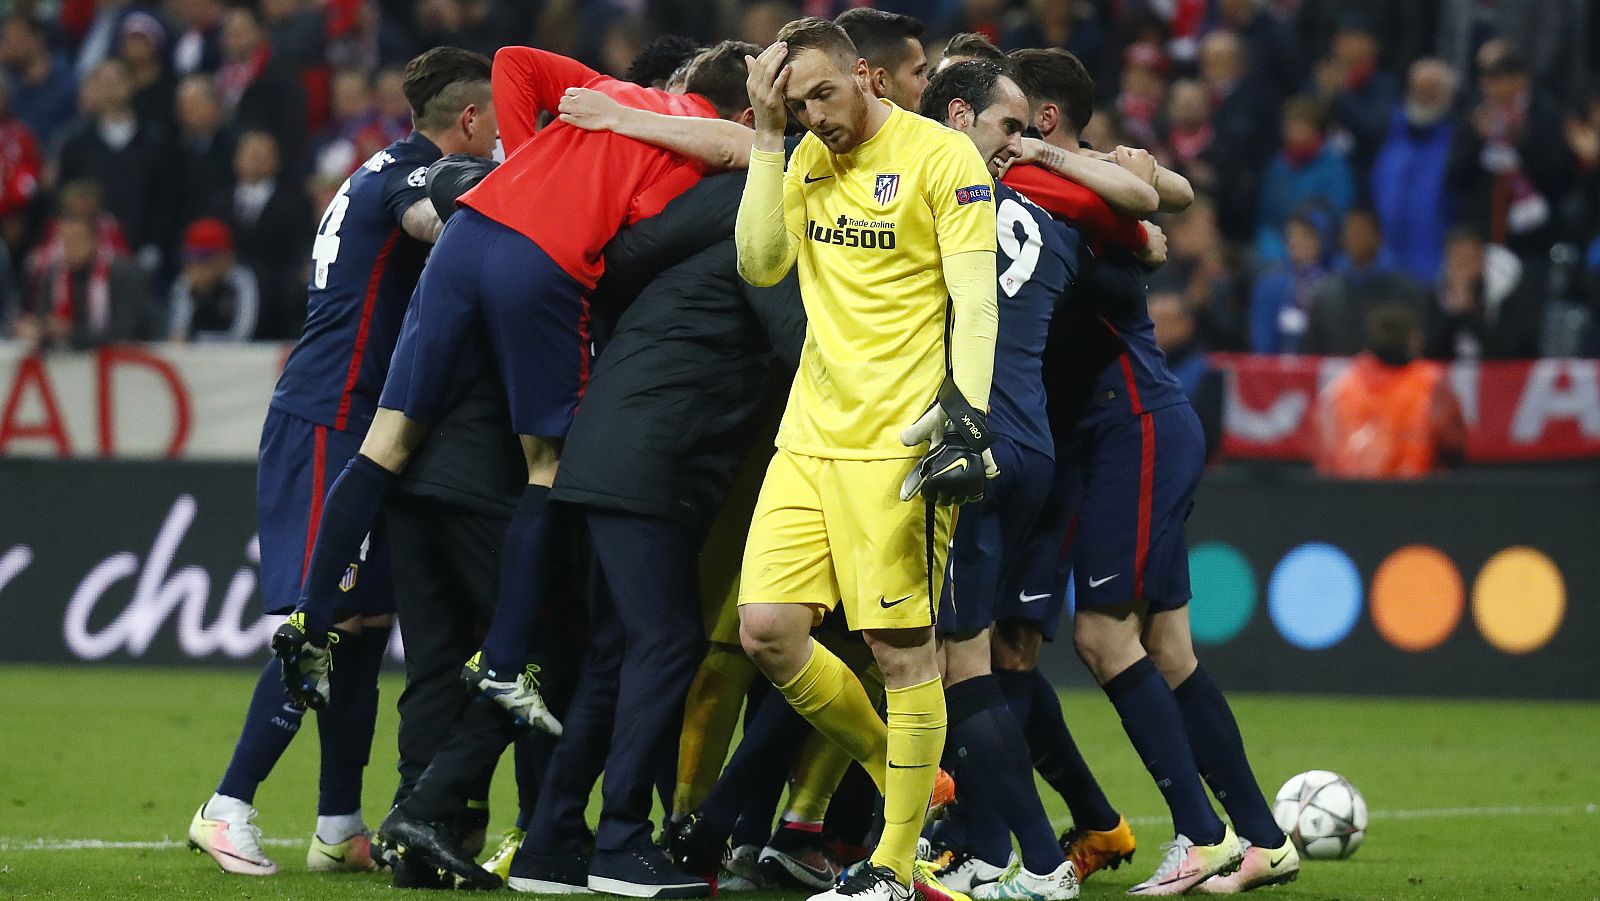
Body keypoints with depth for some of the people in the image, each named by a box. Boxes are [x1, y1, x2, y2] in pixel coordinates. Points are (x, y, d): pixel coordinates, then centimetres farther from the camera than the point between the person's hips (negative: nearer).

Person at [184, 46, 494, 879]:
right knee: (328, 620, -12)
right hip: (327, 425, -10)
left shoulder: (383, 174, 18)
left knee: (366, 621, 8)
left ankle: (339, 828, 9)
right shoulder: (409, 171, -12)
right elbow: (436, 220, -33)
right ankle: (227, 808, -9)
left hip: (349, 427, 10)